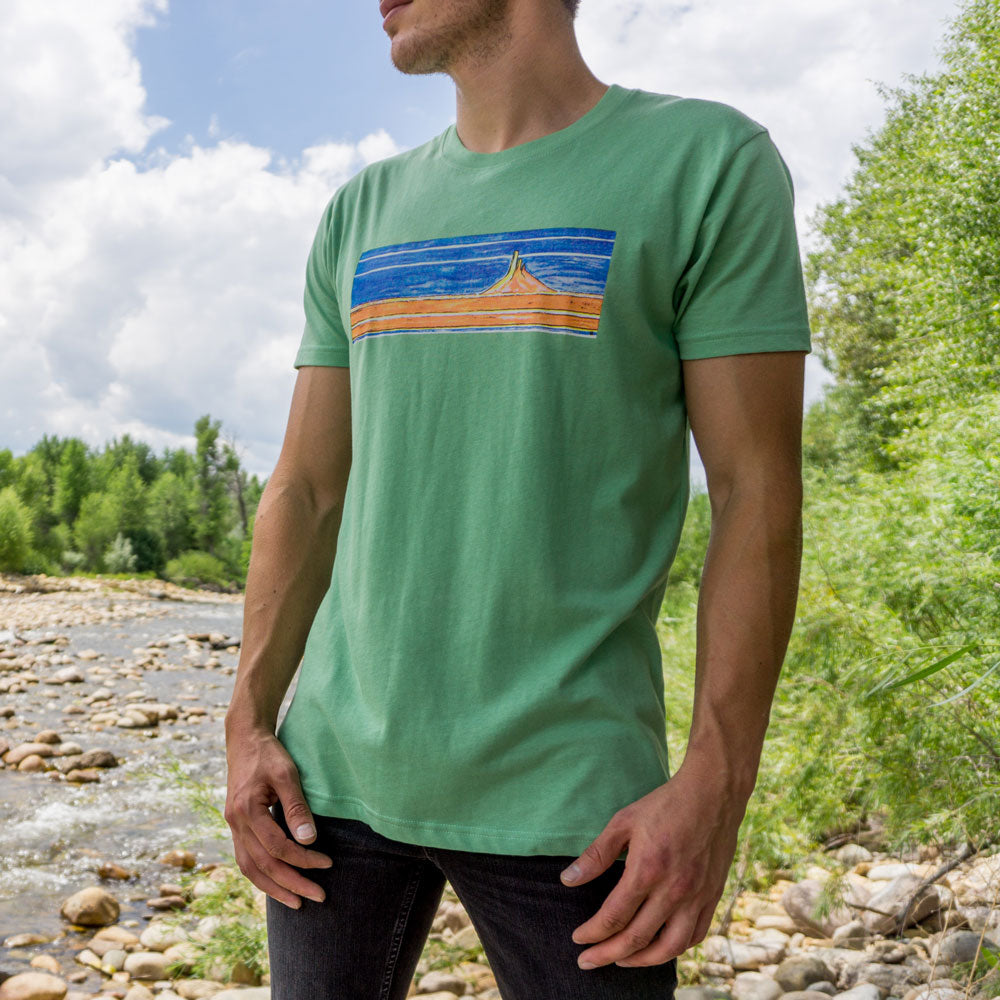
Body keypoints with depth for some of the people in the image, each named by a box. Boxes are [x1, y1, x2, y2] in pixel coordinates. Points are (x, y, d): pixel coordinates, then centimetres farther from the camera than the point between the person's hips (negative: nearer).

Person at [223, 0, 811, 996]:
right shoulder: (361, 212, 11)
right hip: (338, 768, 5)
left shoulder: (708, 163, -4)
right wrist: (247, 725, 5)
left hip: (560, 794, -4)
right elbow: (305, 491, 11)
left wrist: (716, 785, -13)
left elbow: (756, 492, -7)